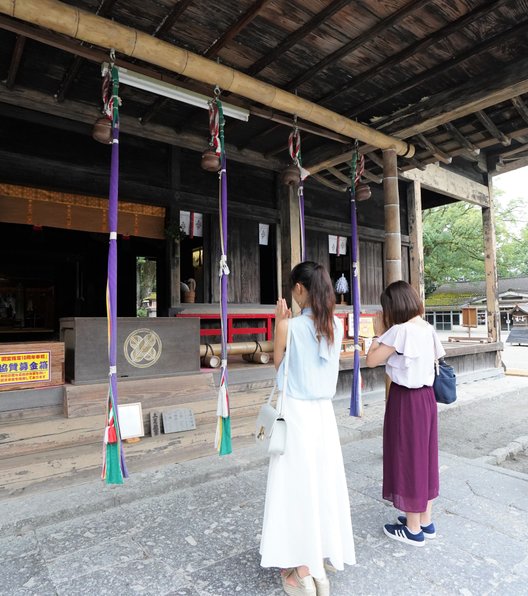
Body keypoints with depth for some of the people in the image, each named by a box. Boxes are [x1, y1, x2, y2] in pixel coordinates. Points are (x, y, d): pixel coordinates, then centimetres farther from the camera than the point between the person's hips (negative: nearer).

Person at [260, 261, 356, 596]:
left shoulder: (291, 327, -16)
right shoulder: (337, 326, 0)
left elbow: (278, 362, -1)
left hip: (296, 412, -5)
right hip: (324, 411, 6)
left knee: (297, 485, 7)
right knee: (322, 481, 17)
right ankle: (320, 561, 34)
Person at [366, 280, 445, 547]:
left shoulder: (400, 331, -19)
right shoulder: (428, 329, 4)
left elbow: (371, 360, -17)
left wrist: (379, 332, -5)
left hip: (406, 400, -8)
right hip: (426, 397, 8)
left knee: (407, 458, 6)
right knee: (423, 456, 18)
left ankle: (413, 529, 21)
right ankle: (426, 521, 33)